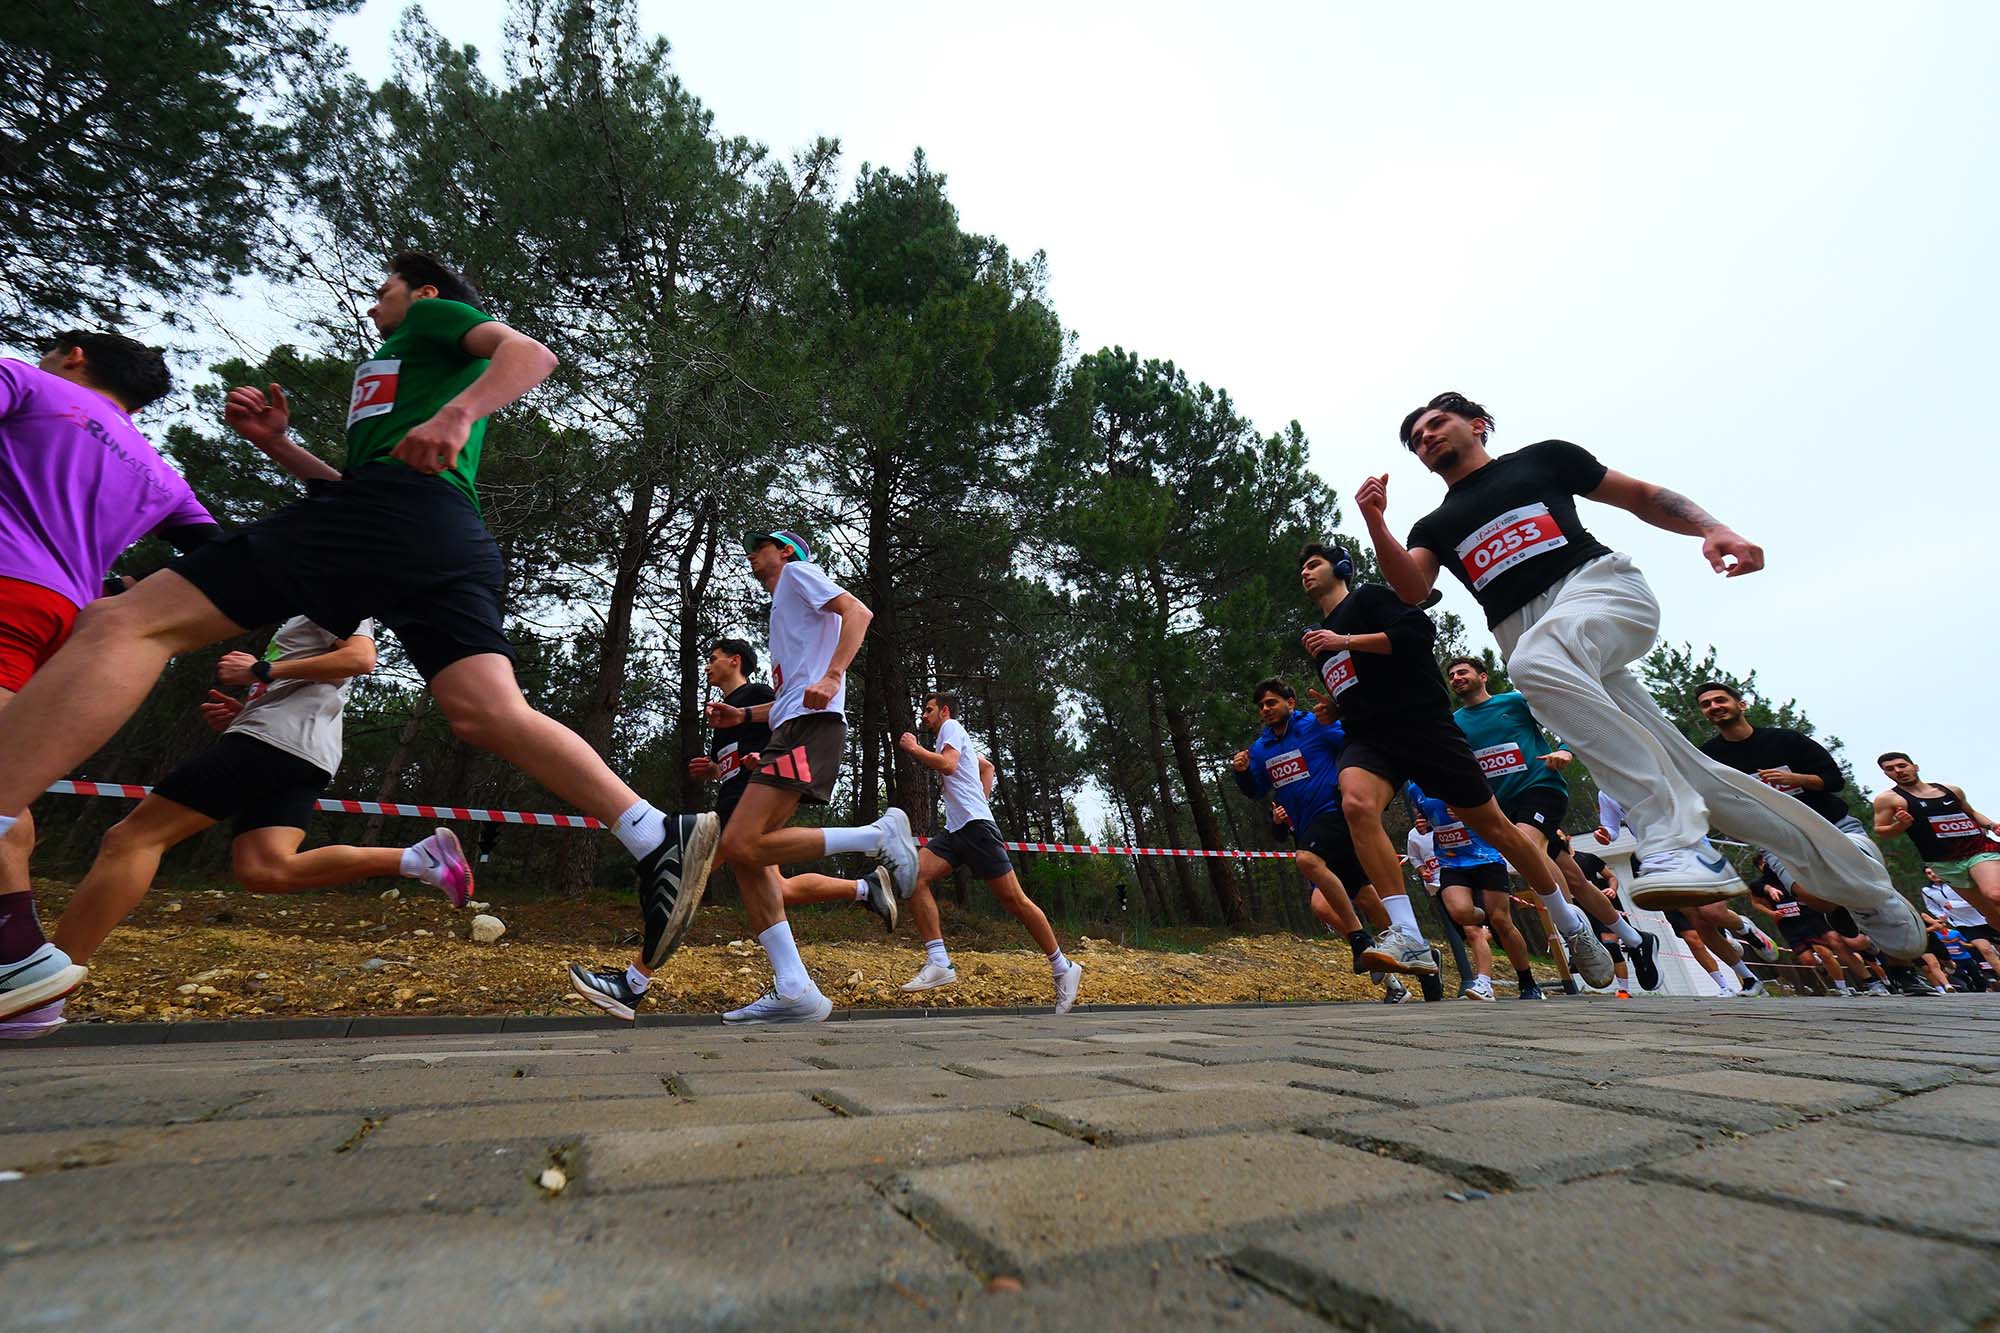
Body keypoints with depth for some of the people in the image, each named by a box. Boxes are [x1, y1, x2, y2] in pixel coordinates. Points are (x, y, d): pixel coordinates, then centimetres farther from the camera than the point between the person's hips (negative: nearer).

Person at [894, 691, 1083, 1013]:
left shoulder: (951, 726, 2)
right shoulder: (954, 736, 27)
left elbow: (947, 765, -17)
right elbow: (988, 767, 40)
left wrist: (914, 748, -4)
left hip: (975, 824, -9)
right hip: (955, 829, 9)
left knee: (1013, 898, -6)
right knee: (914, 876, -11)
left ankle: (1063, 968, 6)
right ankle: (939, 962, -16)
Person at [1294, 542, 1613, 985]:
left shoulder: (1368, 597, 3)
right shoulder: (1317, 637, 23)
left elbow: (1420, 631, -13)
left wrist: (1345, 641, -13)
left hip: (1423, 724, -4)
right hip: (1369, 738, 5)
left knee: (1493, 825, 4)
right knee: (1355, 802, -28)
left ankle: (1571, 924, 29)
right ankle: (1407, 937, -30)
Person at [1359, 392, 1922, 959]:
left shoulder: (1540, 458, 18)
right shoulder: (1434, 526, 20)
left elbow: (1642, 495, 19)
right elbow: (1412, 588, 0)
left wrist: (1712, 528, 1)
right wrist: (1375, 522, -13)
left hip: (1600, 587, -3)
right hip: (1542, 651, 3)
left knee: (1534, 658, -38)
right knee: (1693, 775, 0)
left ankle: (1679, 839, -37)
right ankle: (1868, 891, 19)